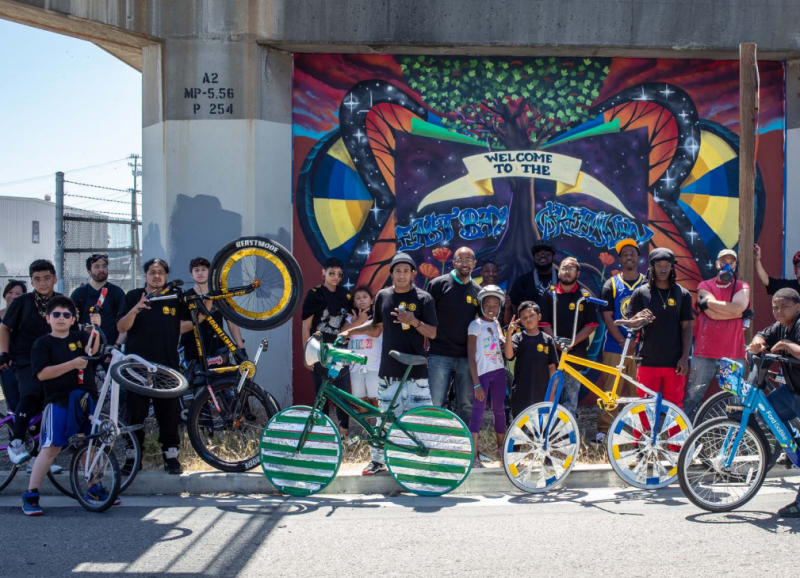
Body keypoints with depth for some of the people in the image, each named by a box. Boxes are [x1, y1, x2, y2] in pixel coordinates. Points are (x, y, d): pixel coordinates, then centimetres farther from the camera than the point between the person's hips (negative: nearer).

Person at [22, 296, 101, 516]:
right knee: (52, 447, -8)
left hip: (85, 398, 5)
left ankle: (95, 488, 26)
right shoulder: (42, 343, -1)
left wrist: (96, 328, -26)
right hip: (59, 400, -5)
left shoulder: (80, 337, 11)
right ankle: (30, 495, -1)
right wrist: (72, 364, -19)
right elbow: (42, 373, -12)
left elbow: (91, 349, -9)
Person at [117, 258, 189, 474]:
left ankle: (171, 455, 12)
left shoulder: (175, 299, 9)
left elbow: (181, 326, 15)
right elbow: (121, 327, -2)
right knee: (135, 413, 3)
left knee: (169, 413, 3)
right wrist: (134, 310, -18)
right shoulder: (133, 296, 6)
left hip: (167, 365, 1)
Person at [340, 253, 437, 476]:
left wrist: (414, 321, -19)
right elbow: (376, 328, 21)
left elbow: (432, 333, -2)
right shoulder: (383, 296, 10)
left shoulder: (423, 298, 1)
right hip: (389, 368, 2)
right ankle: (378, 460, 15)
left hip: (416, 369, -2)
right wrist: (352, 331, 9)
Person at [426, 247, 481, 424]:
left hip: (466, 357, 4)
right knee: (436, 404, -3)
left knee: (467, 405, 8)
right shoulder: (439, 284, -1)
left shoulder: (478, 291, 11)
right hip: (440, 355, -3)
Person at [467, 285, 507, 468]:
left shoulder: (495, 322, 11)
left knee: (499, 409, 14)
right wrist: (476, 384, -16)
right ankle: (473, 456, -8)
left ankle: (501, 448, 29)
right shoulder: (476, 325, -9)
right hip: (482, 372, -6)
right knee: (478, 411, -8)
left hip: (498, 371, 6)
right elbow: (471, 356, -12)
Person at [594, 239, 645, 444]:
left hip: (640, 348, 0)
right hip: (615, 347, 0)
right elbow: (607, 317, -1)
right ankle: (602, 429, 1)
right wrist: (623, 341, -12)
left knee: (639, 390, 0)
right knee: (611, 389, -3)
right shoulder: (611, 285, 7)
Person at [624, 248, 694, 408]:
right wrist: (639, 320, -24)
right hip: (648, 362, 0)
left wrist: (685, 357, -3)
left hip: (674, 362, 1)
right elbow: (630, 322, 0)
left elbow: (687, 328, 5)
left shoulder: (682, 294, 6)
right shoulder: (641, 293, 4)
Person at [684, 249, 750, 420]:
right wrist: (737, 313, -9)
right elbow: (712, 314, -10)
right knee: (692, 397, 2)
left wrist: (710, 302, -8)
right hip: (705, 353, 0)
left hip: (734, 354, 1)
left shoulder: (742, 287, 8)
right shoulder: (705, 286, 7)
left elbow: (737, 308, -14)